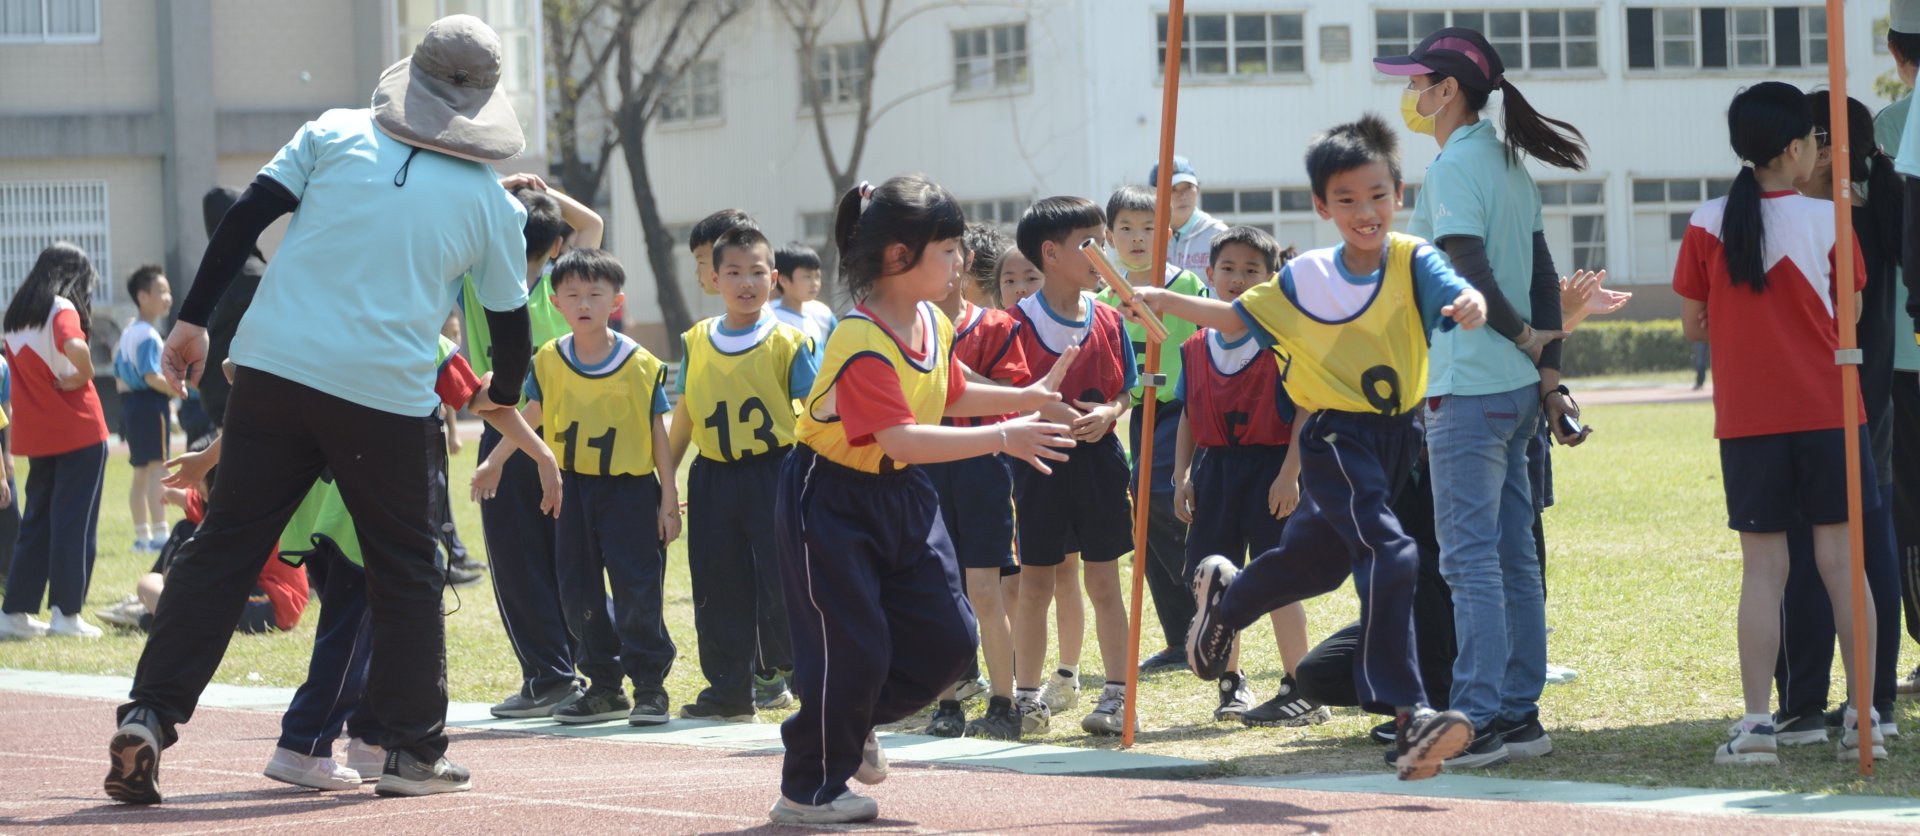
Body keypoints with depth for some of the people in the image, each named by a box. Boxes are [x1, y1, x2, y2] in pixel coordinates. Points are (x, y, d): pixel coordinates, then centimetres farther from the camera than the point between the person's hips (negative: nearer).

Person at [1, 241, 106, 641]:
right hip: (77, 432, -6)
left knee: (35, 522, 12)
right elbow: (74, 347, -30)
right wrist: (82, 376, -13)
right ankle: (66, 612, -1)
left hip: (35, 436, 6)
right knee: (74, 523, -1)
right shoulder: (62, 310, -11)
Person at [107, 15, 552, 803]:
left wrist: (193, 319, 4)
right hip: (388, 397, -1)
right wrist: (503, 394, 35)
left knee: (223, 547, 6)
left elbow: (245, 218, 0)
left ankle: (148, 715, -2)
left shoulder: (334, 134, 6)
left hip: (274, 373, 1)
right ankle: (413, 749, 14)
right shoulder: (488, 201, 6)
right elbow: (509, 316, 15)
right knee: (406, 572, 13)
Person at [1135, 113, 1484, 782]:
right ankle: (1405, 715, -31)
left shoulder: (1413, 261, -6)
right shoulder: (1305, 279, -3)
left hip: (1399, 435, 3)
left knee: (1316, 559, 23)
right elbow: (1238, 317, 13)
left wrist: (1471, 307, -48)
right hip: (1336, 436, -3)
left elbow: (1461, 297, -26)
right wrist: (1167, 302, 6)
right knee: (1390, 553, -25)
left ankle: (1225, 597, 54)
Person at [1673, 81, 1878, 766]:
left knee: (1762, 567, 3)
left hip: (1747, 420, 1)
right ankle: (1862, 716, 4)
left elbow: (1693, 325, 5)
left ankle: (1756, 722, -2)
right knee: (1841, 560, 4)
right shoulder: (1828, 220, -6)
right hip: (1828, 413, -1)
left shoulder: (1708, 225, -3)